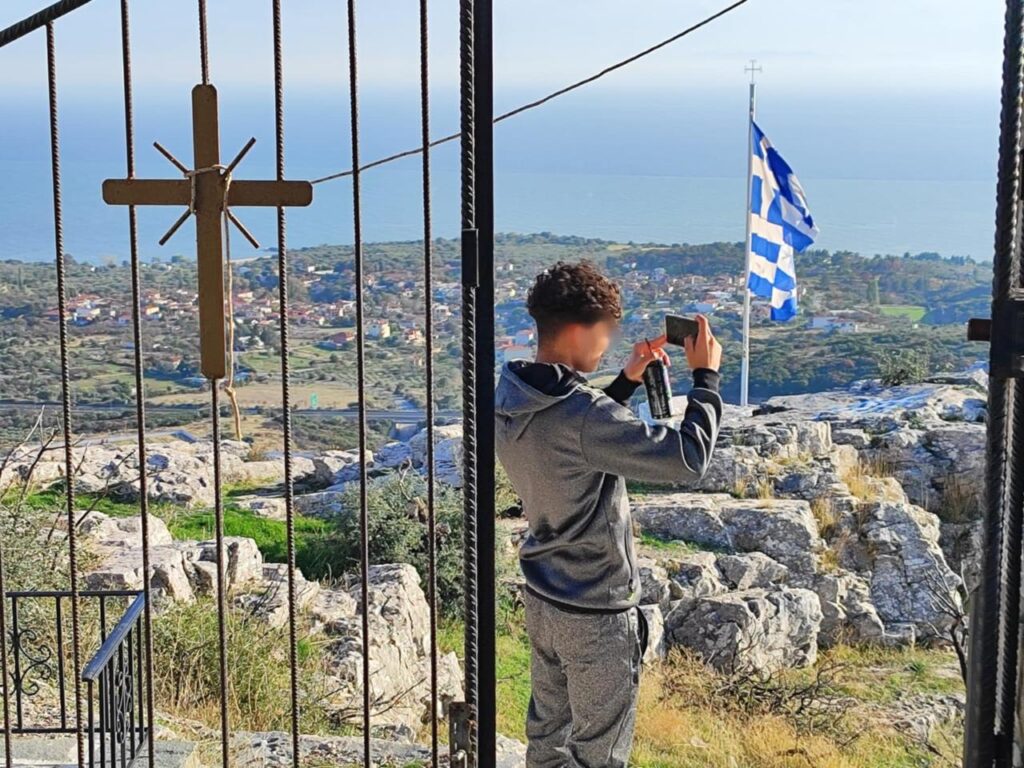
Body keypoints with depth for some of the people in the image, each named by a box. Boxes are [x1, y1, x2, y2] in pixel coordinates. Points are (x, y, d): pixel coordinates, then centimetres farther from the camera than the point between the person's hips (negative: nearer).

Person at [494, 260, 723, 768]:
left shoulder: (509, 397, -3)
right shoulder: (582, 414, -30)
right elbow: (688, 460, -29)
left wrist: (627, 381, 8)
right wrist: (706, 377, -17)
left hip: (542, 597, 8)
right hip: (595, 612, -8)